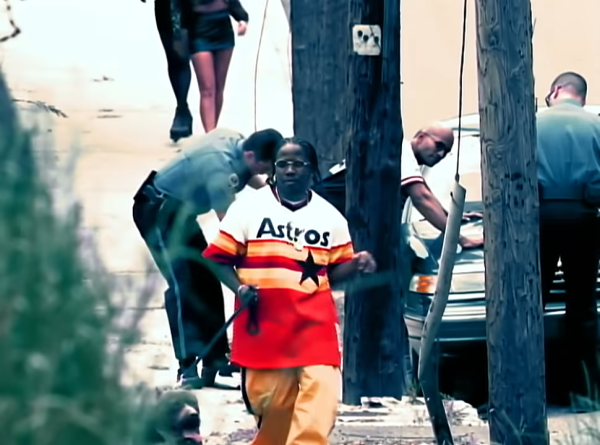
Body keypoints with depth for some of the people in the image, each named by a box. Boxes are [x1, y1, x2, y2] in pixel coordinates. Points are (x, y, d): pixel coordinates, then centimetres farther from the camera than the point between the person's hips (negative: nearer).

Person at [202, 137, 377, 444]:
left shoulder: (330, 217, 8)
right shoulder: (249, 208, 0)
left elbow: (334, 272, 14)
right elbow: (219, 257, 3)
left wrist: (356, 265, -8)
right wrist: (239, 287, -15)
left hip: (315, 325, 1)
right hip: (265, 326, -1)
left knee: (320, 396, -15)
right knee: (272, 405, 5)